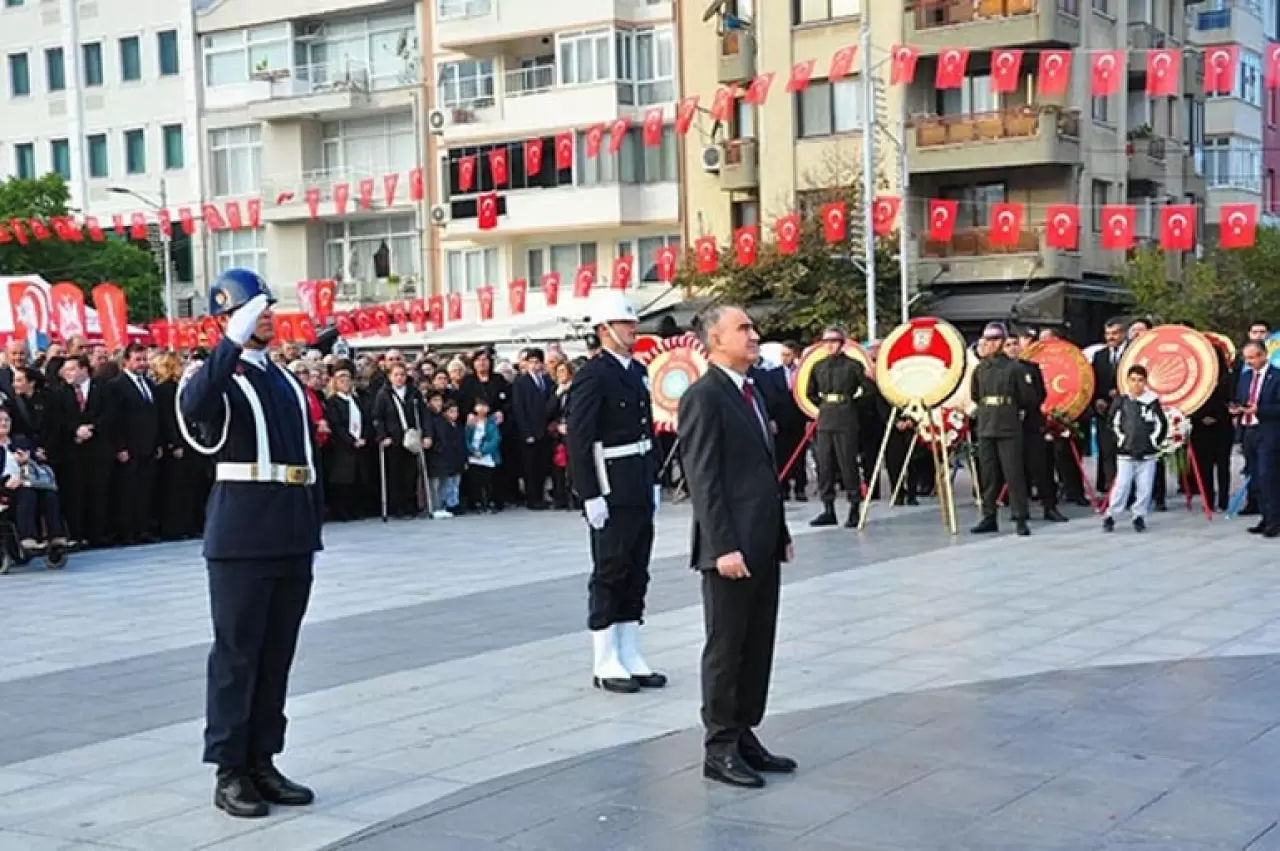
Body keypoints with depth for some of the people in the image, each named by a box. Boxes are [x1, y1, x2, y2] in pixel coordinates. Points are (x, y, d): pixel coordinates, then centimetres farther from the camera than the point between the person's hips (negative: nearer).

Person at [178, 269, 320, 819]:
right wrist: (233, 341, -32)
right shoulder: (220, 375, -3)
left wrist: (314, 526, 14)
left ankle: (262, 762, 19)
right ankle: (229, 773, 6)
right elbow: (193, 406, -28)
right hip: (242, 536, -6)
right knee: (236, 654, -1)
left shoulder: (287, 380, 17)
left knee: (277, 655, 11)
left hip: (292, 539, 7)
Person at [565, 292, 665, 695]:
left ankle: (630, 657, 20)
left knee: (635, 575, 12)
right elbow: (578, 438, -17)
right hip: (611, 492, -8)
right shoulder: (592, 375, -12)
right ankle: (605, 665, 7)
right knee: (609, 575, 0)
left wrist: (655, 479, 14)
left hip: (640, 490, 8)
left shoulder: (638, 371, 13)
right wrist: (590, 495, -19)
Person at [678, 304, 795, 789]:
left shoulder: (749, 391, 16)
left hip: (763, 545, 9)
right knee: (726, 648, 0)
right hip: (731, 548, -9)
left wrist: (781, 532, 16)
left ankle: (744, 736, 21)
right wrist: (723, 547, -22)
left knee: (758, 647, 12)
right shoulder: (703, 396, -12)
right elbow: (703, 479, -17)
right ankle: (720, 749, 8)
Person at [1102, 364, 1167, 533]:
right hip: (1125, 453, -1)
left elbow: (1162, 424, 6)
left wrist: (1155, 441, 4)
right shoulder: (1121, 400, -1)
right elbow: (1112, 422, 8)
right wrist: (1120, 438, 5)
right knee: (1121, 486, -4)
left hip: (1147, 454, 1)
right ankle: (1110, 516, 6)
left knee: (1145, 487, 3)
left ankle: (1139, 516, 16)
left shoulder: (1152, 401, -2)